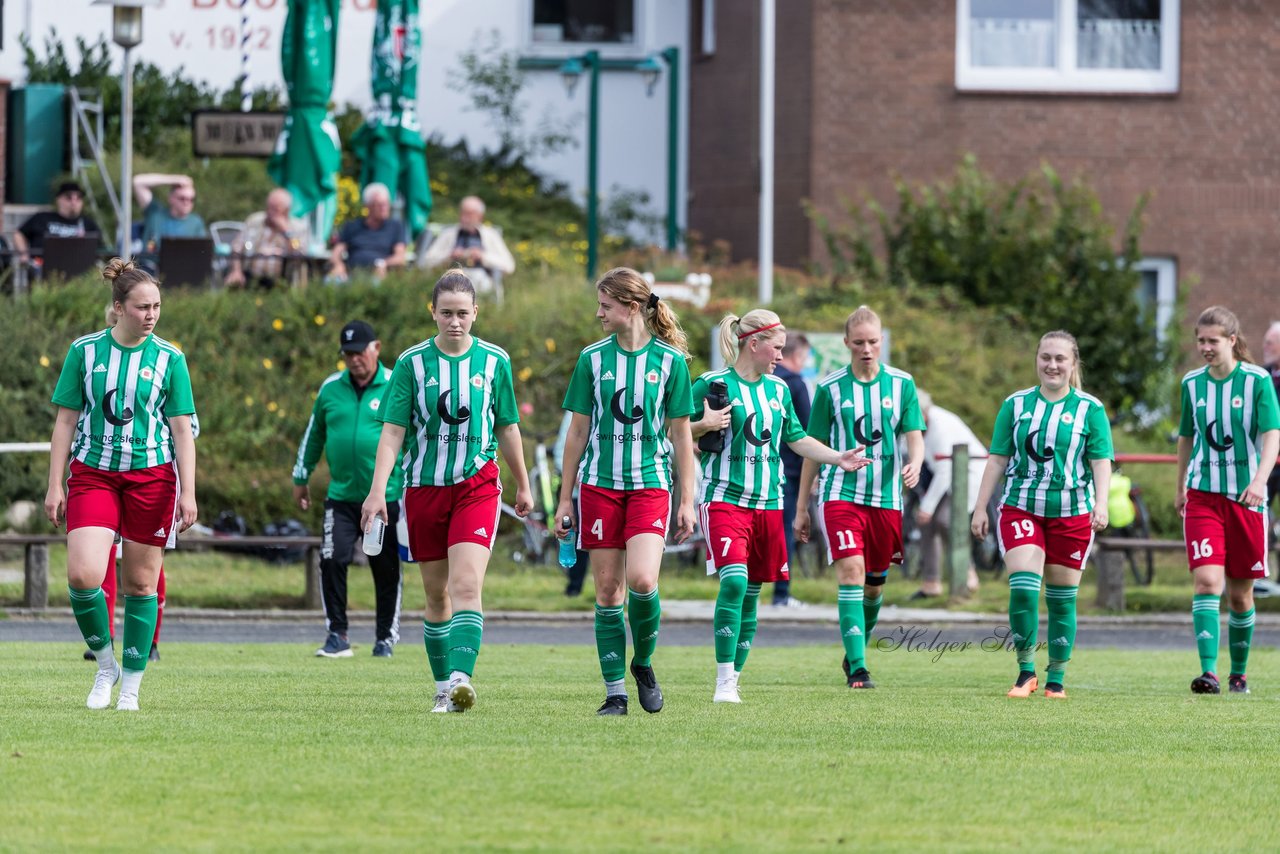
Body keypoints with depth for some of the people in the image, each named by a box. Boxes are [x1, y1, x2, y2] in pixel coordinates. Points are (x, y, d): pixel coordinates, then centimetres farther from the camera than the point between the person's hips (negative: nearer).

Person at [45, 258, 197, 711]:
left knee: (140, 583, 2)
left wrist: (188, 493, -6)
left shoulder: (170, 359, 1)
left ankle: (130, 685, 13)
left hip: (152, 474, 0)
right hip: (93, 474, 0)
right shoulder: (85, 351, 1)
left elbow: (182, 430, 2)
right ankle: (105, 664, 5)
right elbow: (65, 421, 5)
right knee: (83, 575, -17)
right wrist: (55, 485, 1)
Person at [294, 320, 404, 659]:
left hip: (386, 497, -2)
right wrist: (301, 478, 23)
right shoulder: (331, 388, 7)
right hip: (341, 496, 2)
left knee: (386, 569, 6)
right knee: (332, 560, -11)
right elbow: (314, 434, 20)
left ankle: (386, 638, 18)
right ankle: (337, 635, -3)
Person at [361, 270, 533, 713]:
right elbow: (392, 430, -4)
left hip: (477, 485, -1)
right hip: (425, 488, 1)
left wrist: (523, 485, 21)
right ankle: (444, 689, 18)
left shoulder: (494, 361, 1)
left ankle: (462, 678, -29)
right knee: (437, 595, 8)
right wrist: (378, 491, -13)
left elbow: (507, 427, 13)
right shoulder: (412, 362, -2)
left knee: (466, 586, -18)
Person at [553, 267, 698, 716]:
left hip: (650, 484, -2)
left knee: (641, 579, -19)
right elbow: (578, 431, 9)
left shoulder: (670, 360, 0)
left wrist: (687, 501, 2)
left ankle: (643, 662, 7)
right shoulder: (593, 358, 4)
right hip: (599, 484, 2)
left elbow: (680, 434, 4)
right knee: (608, 590, 0)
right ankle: (615, 692, 7)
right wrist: (565, 499, 8)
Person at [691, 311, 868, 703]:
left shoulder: (778, 390, 13)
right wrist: (704, 426, -22)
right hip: (724, 499, -6)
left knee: (751, 593, 7)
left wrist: (837, 458, 11)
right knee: (734, 581, -21)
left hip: (767, 504, 6)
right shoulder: (712, 384, -5)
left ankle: (733, 682, 14)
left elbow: (797, 439, 24)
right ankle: (723, 683, -18)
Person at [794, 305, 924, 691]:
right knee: (851, 572, -17)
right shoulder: (830, 388, 1)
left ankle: (855, 653, 35)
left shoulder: (901, 384, 4)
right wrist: (801, 507, 8)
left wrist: (914, 464, -21)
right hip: (841, 494, -2)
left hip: (887, 496, 2)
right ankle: (857, 667, -20)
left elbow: (914, 436, 3)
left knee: (875, 583, 11)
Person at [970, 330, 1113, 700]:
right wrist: (981, 508, 4)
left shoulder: (1090, 409, 3)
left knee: (1062, 598, 3)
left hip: (1071, 513, 0)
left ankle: (1056, 680, 14)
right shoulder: (1015, 404, 7)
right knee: (1023, 585, -16)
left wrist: (1101, 504, -16)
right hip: (1020, 508, 0)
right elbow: (997, 460, 9)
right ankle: (1026, 672, -5)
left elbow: (1101, 463, -1)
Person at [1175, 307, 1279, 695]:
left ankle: (1239, 673, 23)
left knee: (1240, 594, 6)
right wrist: (1180, 488, 26)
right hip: (1203, 494, 2)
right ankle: (1209, 672, -23)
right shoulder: (1192, 383, 5)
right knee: (1207, 580, -16)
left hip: (1245, 496, -2)